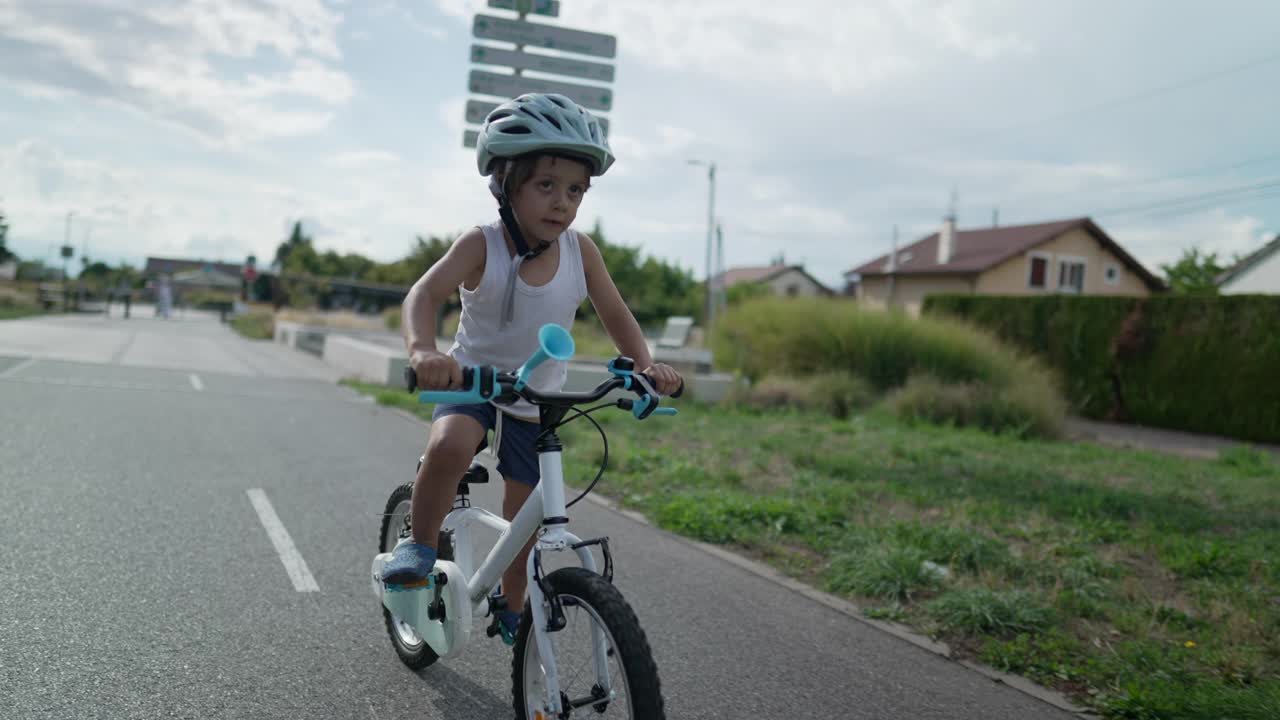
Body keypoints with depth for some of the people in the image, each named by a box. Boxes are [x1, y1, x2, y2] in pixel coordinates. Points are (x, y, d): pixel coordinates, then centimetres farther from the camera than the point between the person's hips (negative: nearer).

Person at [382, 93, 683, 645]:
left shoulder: (580, 250, -12)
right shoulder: (482, 246, -21)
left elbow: (615, 314, -5)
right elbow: (424, 294, -34)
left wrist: (646, 364, -23)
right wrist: (423, 350, -55)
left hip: (536, 407, 3)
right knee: (449, 446, -37)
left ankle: (512, 612, 37)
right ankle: (420, 544, -9)